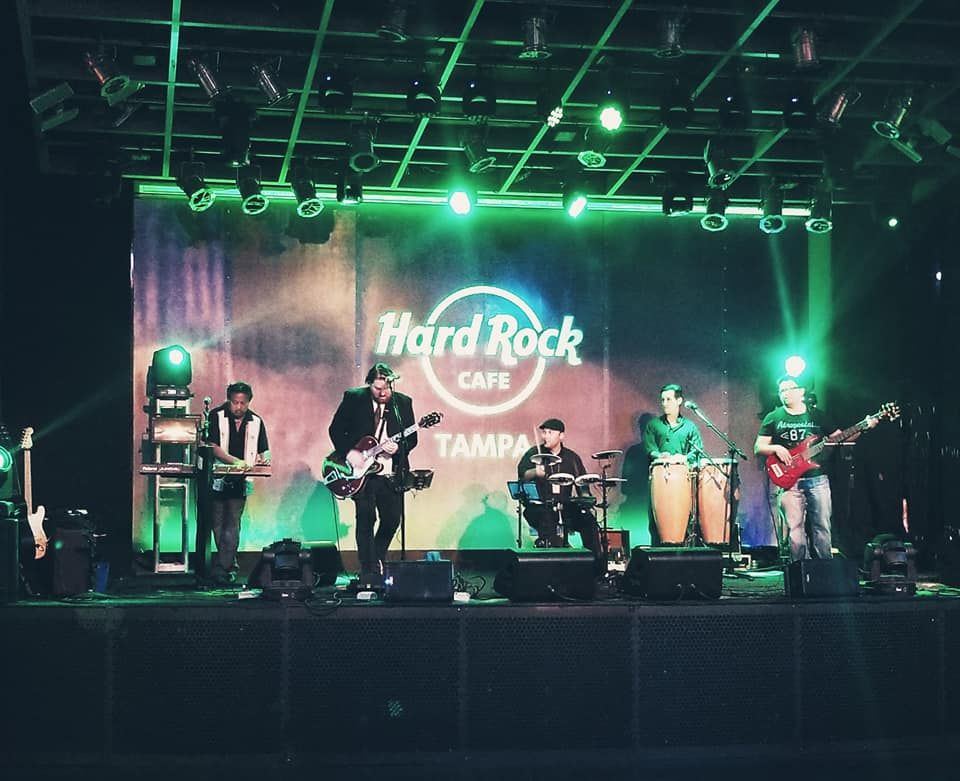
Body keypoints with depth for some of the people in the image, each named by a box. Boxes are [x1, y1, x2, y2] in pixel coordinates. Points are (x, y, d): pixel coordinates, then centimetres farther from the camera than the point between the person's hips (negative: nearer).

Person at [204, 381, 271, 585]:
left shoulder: (256, 421, 7)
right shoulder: (216, 416, -3)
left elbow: (264, 451, 14)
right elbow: (212, 446, -11)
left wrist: (263, 459, -10)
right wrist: (235, 461, -22)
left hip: (240, 482, 1)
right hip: (218, 480, -1)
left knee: (232, 525, -7)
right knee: (218, 525, 3)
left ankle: (220, 569, -10)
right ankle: (231, 566, 17)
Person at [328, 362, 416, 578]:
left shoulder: (403, 403, 4)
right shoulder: (353, 398, -2)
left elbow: (412, 438, 6)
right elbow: (335, 430, 1)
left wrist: (398, 447, -14)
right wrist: (349, 456, -10)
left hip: (392, 474, 3)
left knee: (392, 521, 6)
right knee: (366, 520, -7)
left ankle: (377, 559, 31)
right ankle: (370, 571, -1)